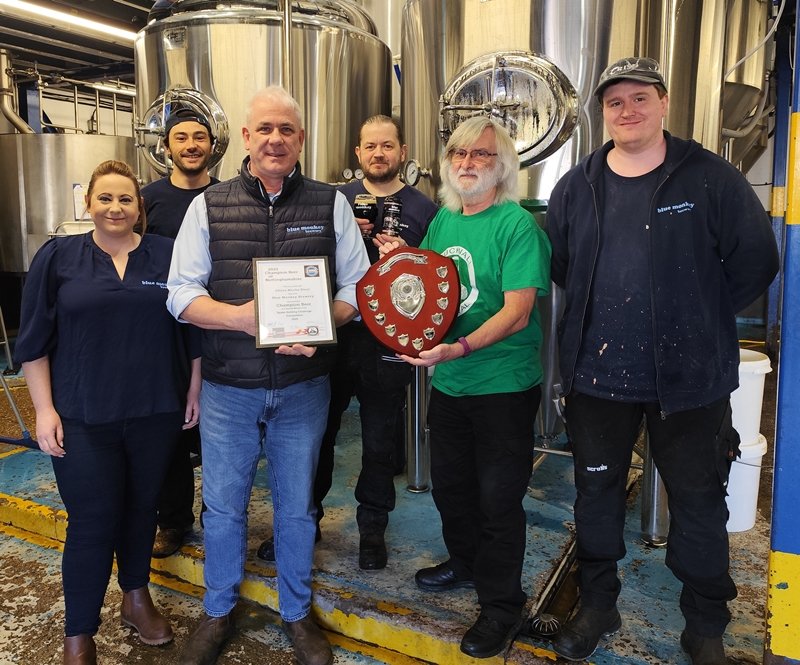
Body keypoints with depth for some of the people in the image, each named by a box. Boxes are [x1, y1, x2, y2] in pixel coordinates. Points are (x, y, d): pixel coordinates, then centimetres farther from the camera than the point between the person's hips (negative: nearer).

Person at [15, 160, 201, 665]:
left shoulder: (168, 255, 3)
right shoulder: (58, 256, 0)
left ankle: (137, 597, 38)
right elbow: (35, 341, 0)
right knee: (92, 524, 1)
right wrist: (45, 409, -4)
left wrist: (195, 389, 5)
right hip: (83, 418, -2)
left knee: (142, 508, 15)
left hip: (156, 414, 2)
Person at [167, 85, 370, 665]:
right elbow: (181, 293, -2)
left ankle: (297, 612, 39)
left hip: (304, 387, 0)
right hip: (228, 387, 0)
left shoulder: (331, 204, 1)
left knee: (297, 505, 15)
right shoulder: (209, 205, 1)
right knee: (223, 505, 14)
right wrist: (240, 316, -21)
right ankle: (218, 613, 40)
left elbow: (357, 286, 0)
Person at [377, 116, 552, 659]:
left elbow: (516, 312, -21)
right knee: (450, 482, 21)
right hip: (449, 383, 7)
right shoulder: (443, 220, 8)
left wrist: (459, 348, -34)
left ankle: (503, 605, 25)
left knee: (498, 498, 5)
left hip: (503, 385, -7)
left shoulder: (518, 225, -14)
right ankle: (465, 562, 46)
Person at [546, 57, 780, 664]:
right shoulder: (578, 187, 5)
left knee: (698, 500, 10)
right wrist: (601, 311, 5)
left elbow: (755, 261, -3)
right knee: (597, 489, 15)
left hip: (689, 378, -2)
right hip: (597, 374, 3)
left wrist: (698, 319, -2)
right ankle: (598, 605, 36)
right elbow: (558, 263, 13)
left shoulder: (711, 178, -4)